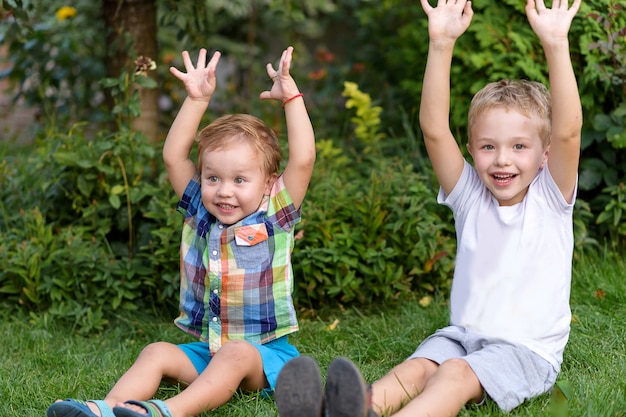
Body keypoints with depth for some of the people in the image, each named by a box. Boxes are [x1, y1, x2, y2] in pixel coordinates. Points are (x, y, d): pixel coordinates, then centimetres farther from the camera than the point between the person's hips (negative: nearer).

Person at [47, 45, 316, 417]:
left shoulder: (273, 219, -4)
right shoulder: (200, 215, 8)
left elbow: (303, 161, -14)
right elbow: (173, 156, 7)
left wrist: (291, 98, -13)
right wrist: (197, 99, 3)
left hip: (266, 353, -5)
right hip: (206, 351, 5)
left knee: (236, 356, -35)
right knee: (158, 353, -18)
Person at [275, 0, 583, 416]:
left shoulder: (550, 198, -3)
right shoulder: (471, 195, 4)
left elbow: (568, 132, -20)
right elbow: (434, 129, -8)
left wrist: (555, 44, -30)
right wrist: (442, 44, -19)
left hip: (529, 350, -4)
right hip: (463, 334, 4)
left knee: (455, 374, -31)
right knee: (414, 368, -25)